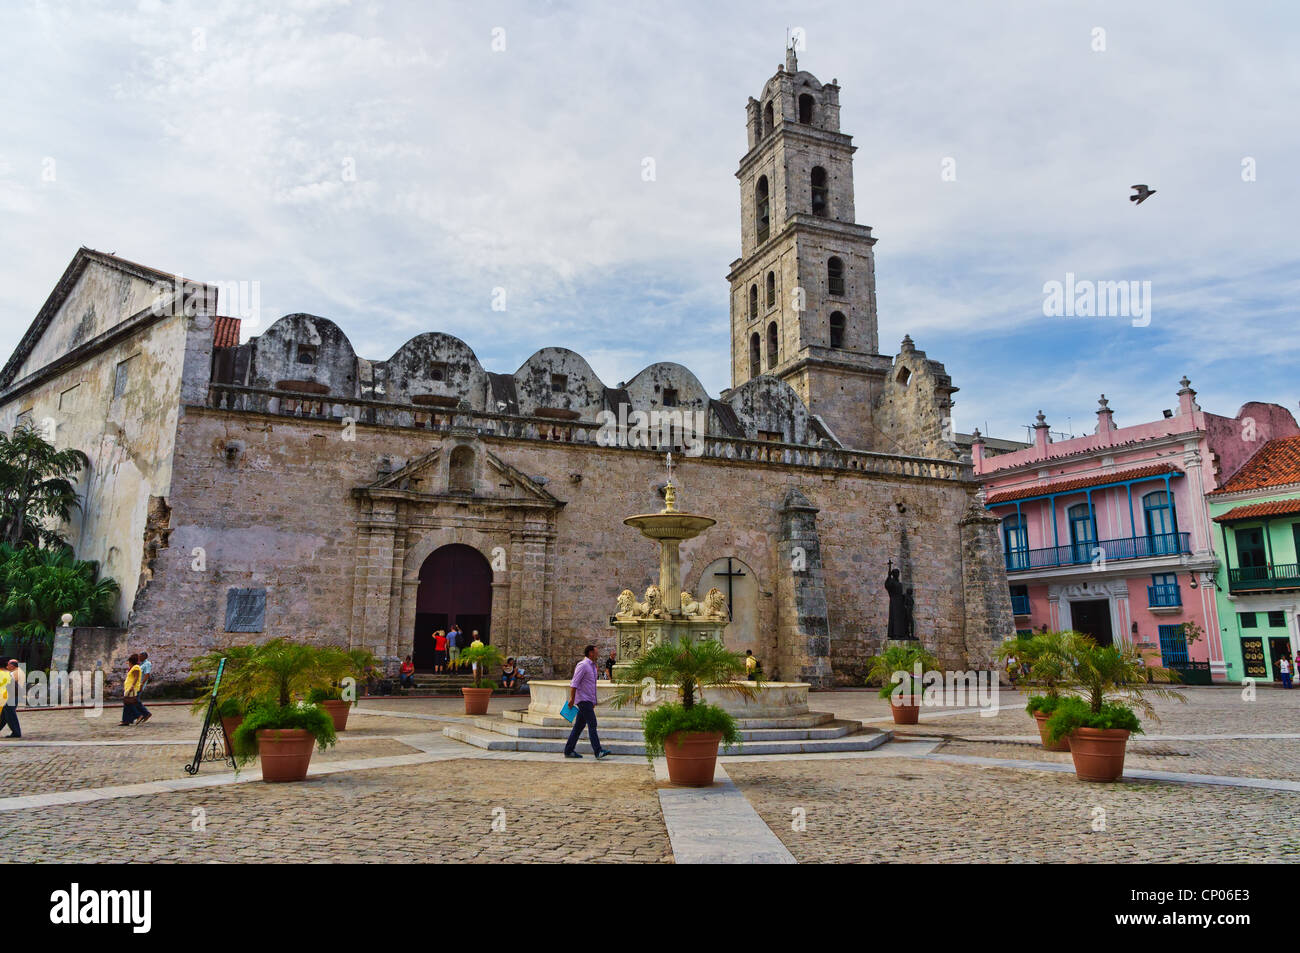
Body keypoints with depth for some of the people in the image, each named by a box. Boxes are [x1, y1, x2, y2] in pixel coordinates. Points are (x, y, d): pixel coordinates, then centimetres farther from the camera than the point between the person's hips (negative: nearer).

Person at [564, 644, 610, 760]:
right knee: (592, 724, -14)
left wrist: (593, 701, 23)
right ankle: (598, 752, -19)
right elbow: (574, 683, -15)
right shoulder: (582, 665, -11)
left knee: (579, 726, 10)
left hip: (589, 700, 9)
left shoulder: (592, 666, 18)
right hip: (583, 699, -9)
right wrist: (572, 698, -19)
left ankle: (568, 751, 14)